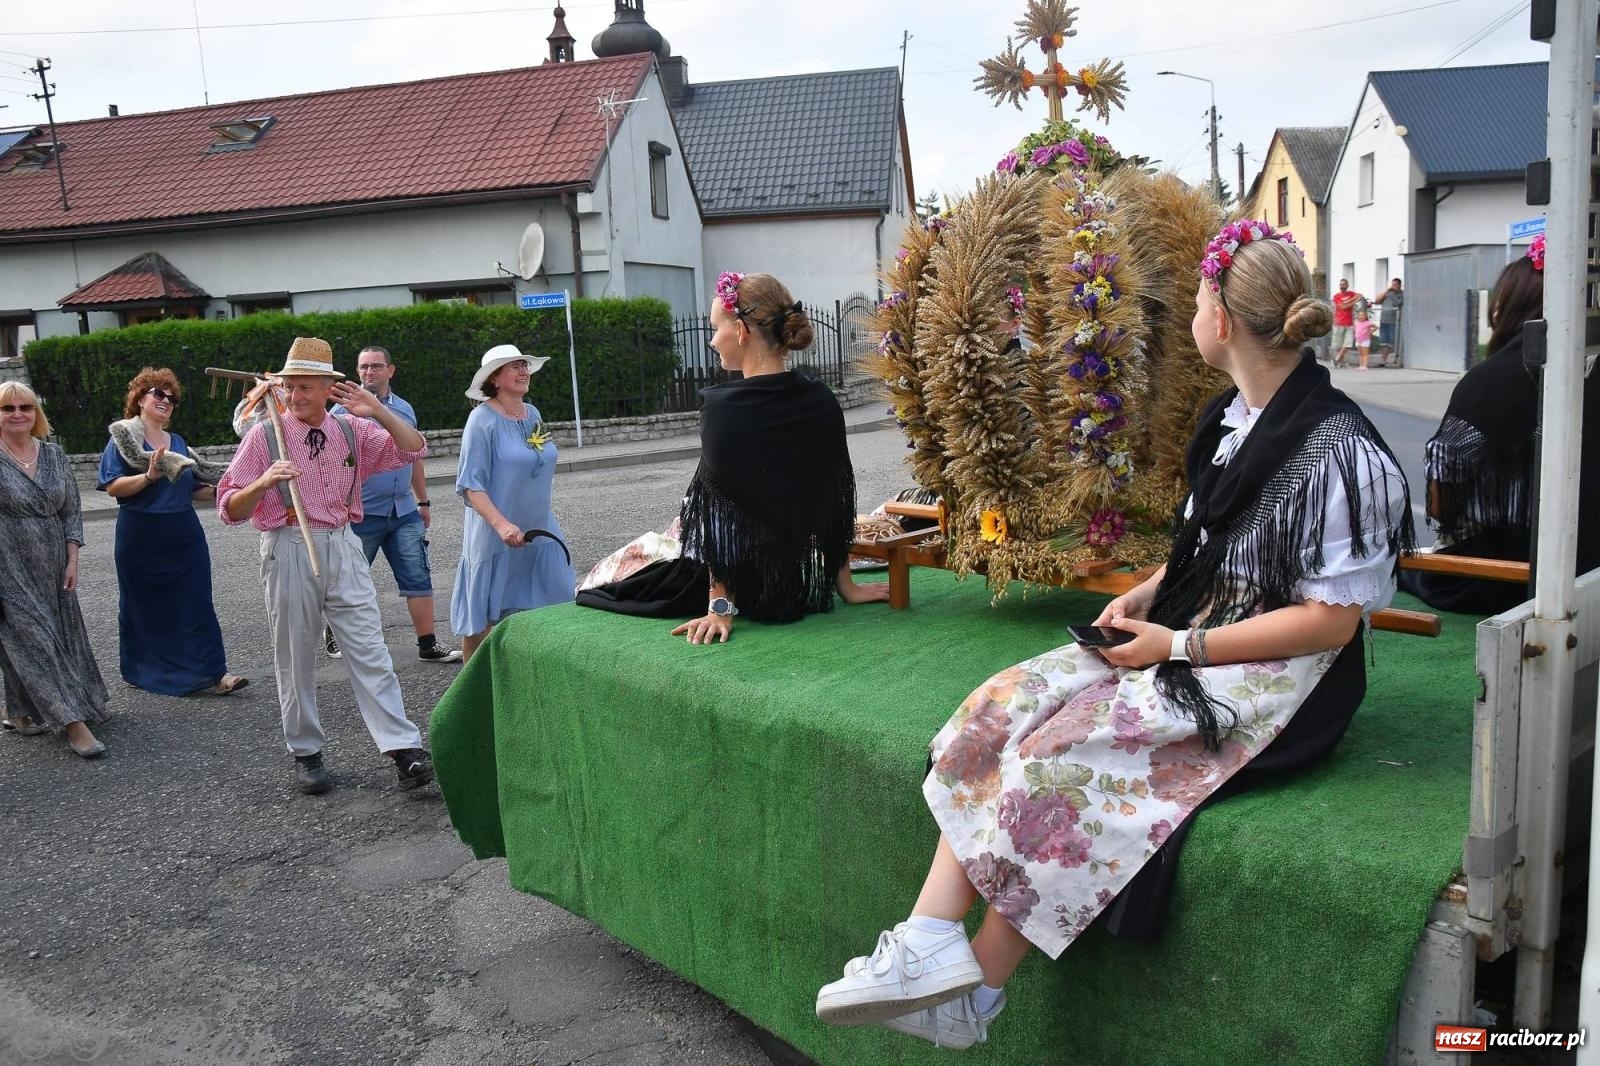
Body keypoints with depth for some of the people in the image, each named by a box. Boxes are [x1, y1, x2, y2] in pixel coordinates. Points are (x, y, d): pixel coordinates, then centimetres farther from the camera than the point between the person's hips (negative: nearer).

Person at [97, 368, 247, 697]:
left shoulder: (177, 443, 15)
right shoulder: (124, 437, -2)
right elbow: (112, 486, -12)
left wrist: (218, 491, 2)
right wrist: (149, 476, -25)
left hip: (184, 536, 4)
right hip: (141, 538, -4)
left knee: (196, 605, -2)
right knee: (144, 607, 8)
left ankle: (212, 673, -4)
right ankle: (142, 671, 25)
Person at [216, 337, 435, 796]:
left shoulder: (353, 431, 7)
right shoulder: (264, 435, 0)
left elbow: (412, 450, 0)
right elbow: (229, 508, -1)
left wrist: (377, 411, -11)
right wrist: (263, 483, -21)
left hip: (343, 547, 2)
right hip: (289, 550, -1)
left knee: (370, 651, -4)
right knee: (295, 658, 7)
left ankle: (404, 748, -7)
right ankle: (306, 754, 20)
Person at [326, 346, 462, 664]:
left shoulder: (405, 409, 11)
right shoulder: (345, 410, -5)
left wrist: (423, 501, 22)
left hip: (404, 512, 4)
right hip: (361, 515, -4)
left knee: (418, 578, 1)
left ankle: (428, 644, 6)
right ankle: (334, 633, 29)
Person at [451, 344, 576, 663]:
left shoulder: (533, 414, 7)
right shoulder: (483, 419, -13)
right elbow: (470, 484, -17)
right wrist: (501, 524, -29)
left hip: (539, 531, 6)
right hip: (495, 537, -6)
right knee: (483, 619, 4)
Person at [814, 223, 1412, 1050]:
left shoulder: (1338, 451, -15)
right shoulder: (1231, 418, 10)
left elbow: (1330, 620, -16)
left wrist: (1179, 647, -18)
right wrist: (1145, 595, 2)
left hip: (1274, 680, -8)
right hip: (1185, 643, 8)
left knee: (1062, 752, -26)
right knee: (1000, 708, -14)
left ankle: (972, 995, -11)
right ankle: (930, 943, -22)